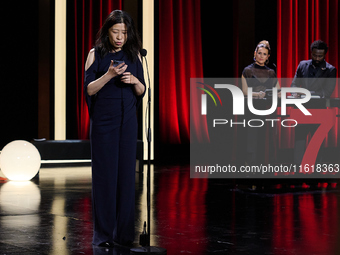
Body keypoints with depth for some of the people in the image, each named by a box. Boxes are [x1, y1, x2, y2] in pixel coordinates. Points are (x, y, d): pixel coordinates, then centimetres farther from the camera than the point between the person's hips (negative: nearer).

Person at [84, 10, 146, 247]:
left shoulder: (133, 55, 8)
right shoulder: (96, 54, 1)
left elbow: (142, 91, 9)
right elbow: (89, 89, -5)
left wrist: (134, 80, -12)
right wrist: (109, 75, -20)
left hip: (127, 121, 3)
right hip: (103, 120, -2)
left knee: (126, 172, 1)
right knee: (104, 173, -3)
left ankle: (124, 232, 9)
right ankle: (103, 233, 3)